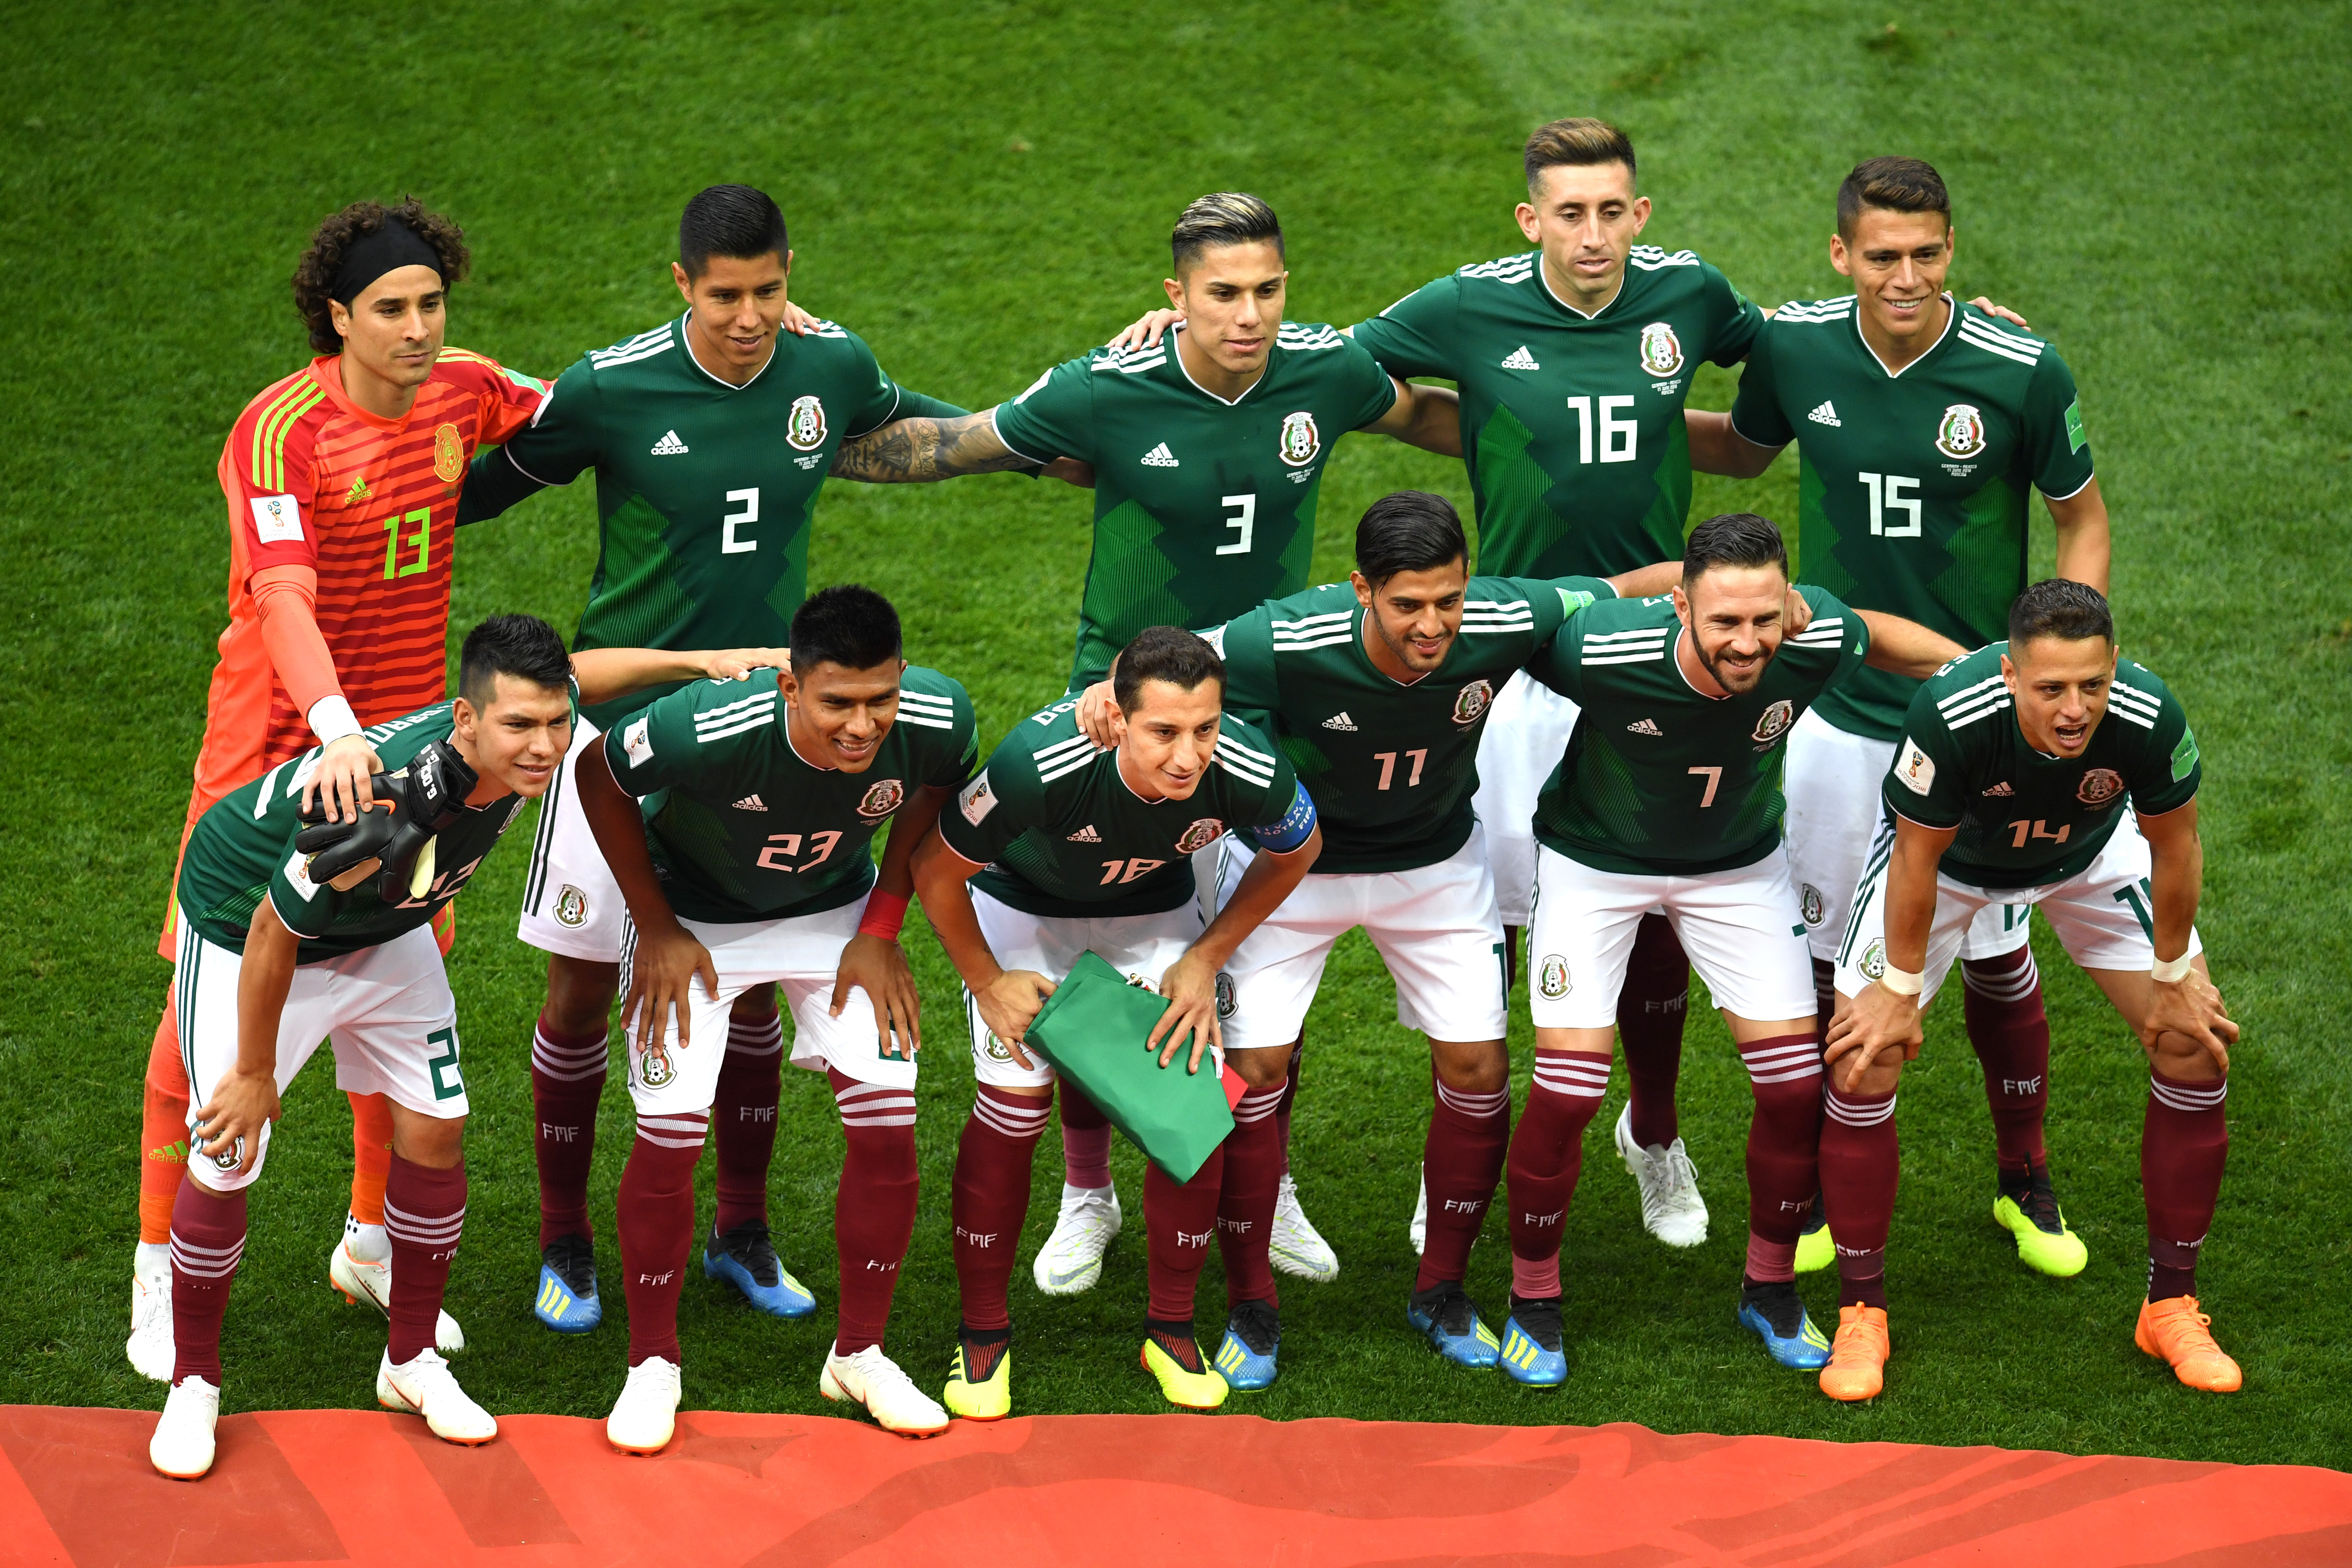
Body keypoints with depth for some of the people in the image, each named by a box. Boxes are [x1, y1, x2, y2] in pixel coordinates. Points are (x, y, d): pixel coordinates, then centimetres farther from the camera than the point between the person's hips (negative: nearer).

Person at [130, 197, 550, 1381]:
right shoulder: (281, 431, -21)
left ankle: (373, 1242, 29)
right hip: (274, 742, -5)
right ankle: (160, 1269, 11)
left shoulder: (463, 393, -2)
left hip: (401, 737, 5)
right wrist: (337, 725, -51)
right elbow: (281, 596, -34)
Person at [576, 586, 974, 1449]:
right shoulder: (706, 730, -40)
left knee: (888, 1127, -6)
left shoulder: (935, 718, -30)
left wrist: (882, 929, -6)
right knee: (669, 1140, -10)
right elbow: (598, 777, -18)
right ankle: (652, 1364, 12)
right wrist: (656, 928, -13)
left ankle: (859, 1354, 15)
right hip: (696, 917, -3)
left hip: (836, 911, 3)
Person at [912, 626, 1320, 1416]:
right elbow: (937, 867, -22)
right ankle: (983, 1334, 9)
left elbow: (1295, 851, -6)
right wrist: (985, 981, -11)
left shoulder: (1249, 774, -33)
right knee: (1014, 1103, -10)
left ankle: (1172, 1328, 13)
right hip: (1023, 907, -2)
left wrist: (1208, 958, -7)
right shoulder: (1039, 765, -42)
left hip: (1155, 912, 2)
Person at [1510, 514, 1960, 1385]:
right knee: (1568, 1087, -11)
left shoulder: (1819, 642, -29)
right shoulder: (1601, 652, -38)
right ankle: (1534, 1300, 12)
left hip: (1738, 864, 3)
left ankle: (1770, 1288, 22)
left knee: (1796, 1082, -2)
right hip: (1596, 860, -3)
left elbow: (1874, 633, -3)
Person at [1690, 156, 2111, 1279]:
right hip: (1838, 712, 2)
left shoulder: (2022, 373, -15)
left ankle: (2024, 1184, 29)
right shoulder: (1795, 351, -7)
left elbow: (2082, 520, -1)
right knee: (1818, 954, 8)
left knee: (1998, 958, 9)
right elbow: (1744, 448, 15)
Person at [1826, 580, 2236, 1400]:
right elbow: (1918, 861, -24)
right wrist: (1900, 991, -14)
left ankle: (2172, 1308, 10)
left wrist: (2173, 981, -5)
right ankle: (1861, 1315, 4)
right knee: (1863, 1059, -12)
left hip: (2089, 857, 2)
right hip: (1950, 854, -2)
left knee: (2196, 1051, -6)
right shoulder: (1951, 714, -42)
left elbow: (2175, 848, -16)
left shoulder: (2149, 718, -36)